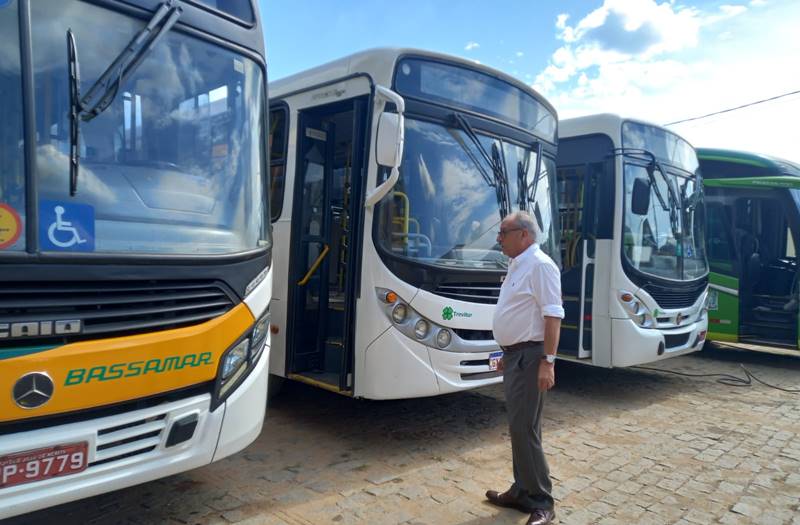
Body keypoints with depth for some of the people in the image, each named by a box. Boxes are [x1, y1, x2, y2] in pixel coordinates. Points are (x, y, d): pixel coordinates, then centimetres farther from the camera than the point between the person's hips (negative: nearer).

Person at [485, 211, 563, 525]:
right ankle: (522, 492, 27)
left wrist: (548, 361, -25)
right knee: (518, 427, 15)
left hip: (529, 357, -10)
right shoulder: (516, 266, 15)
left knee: (525, 429, -6)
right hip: (515, 356, 10)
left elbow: (552, 315, -20)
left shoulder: (539, 265, -14)